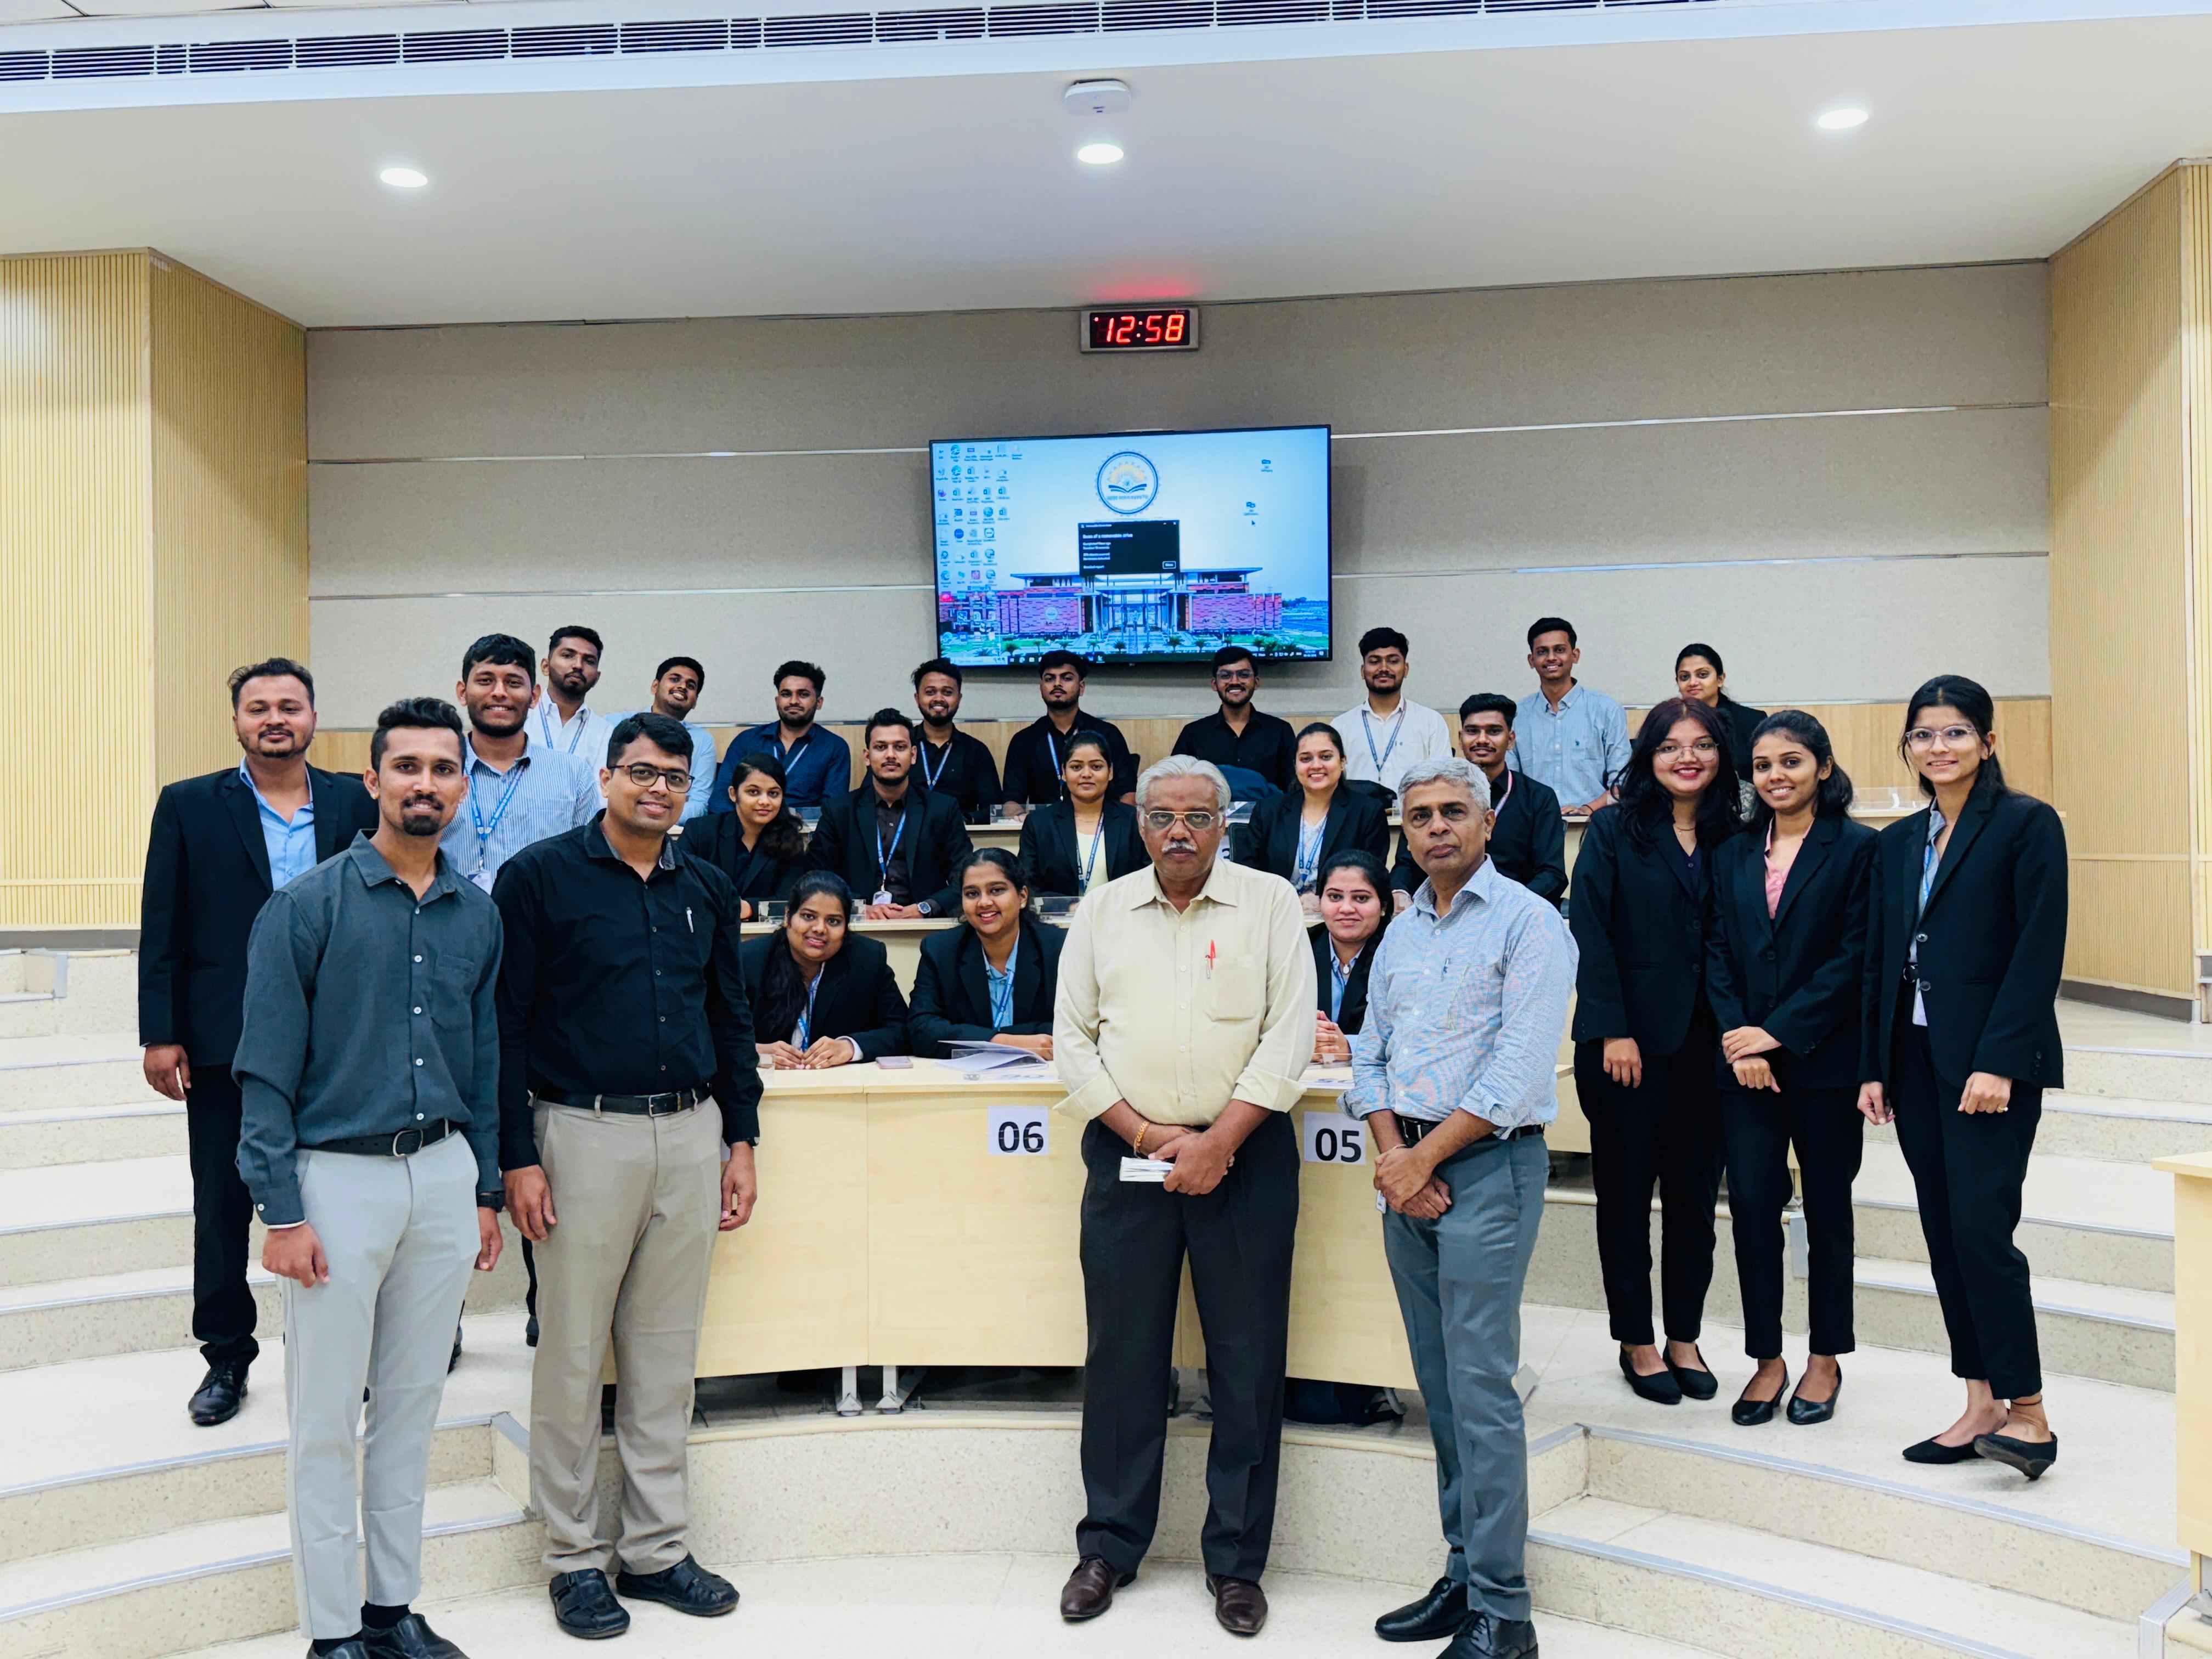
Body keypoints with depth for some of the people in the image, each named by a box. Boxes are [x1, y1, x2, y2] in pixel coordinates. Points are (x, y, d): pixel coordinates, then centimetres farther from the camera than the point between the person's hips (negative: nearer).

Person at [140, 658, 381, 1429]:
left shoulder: (353, 803, 3)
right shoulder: (189, 806, 2)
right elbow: (161, 928, 1)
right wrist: (160, 1034, -4)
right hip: (223, 1042, 0)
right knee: (222, 1207, 11)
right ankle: (227, 1358, 26)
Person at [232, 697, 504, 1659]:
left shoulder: (477, 917, 6)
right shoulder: (306, 908, -8)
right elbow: (267, 1069, -9)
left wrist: (486, 1190, 11)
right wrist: (281, 1212, -13)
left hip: (442, 1176, 4)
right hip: (338, 1176, -4)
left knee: (414, 1405, 14)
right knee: (326, 1417, 5)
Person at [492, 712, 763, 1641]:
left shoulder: (708, 889, 11)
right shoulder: (540, 876, -4)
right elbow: (505, 1025, -6)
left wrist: (741, 1142, 10)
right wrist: (518, 1159, -11)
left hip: (691, 1136, 4)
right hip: (585, 1134, -4)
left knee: (667, 1355, 12)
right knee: (574, 1355, 5)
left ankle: (655, 1548, 24)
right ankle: (575, 1557, 21)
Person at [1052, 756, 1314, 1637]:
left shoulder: (1269, 903, 1)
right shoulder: (1102, 911, 8)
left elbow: (1289, 1034, -5)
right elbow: (1071, 1037, 5)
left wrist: (1218, 1141, -12)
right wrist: (1145, 1134, -5)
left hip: (1244, 1152, -1)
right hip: (1126, 1151, 2)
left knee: (1247, 1357, 4)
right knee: (1122, 1351, 7)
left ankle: (1236, 1559, 18)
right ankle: (1109, 1545, 23)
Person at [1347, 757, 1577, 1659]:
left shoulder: (1528, 922, -7)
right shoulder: (1400, 934, 15)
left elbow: (1518, 1069, -15)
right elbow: (1370, 1056, 13)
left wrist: (1426, 1157, -13)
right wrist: (1391, 1153, -3)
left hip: (1487, 1167, -7)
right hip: (1407, 1171, 7)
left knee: (1482, 1390, -6)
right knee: (1439, 1386, 11)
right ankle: (1463, 1576, 22)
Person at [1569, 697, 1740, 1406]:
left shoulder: (1731, 837, 7)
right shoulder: (1616, 828, -3)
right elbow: (1590, 932, -8)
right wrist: (1612, 1031, -14)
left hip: (1706, 1042, 3)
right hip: (1630, 1041, -3)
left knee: (1696, 1190, 10)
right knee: (1626, 1189, 6)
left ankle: (1684, 1338, 25)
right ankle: (1636, 1342, 20)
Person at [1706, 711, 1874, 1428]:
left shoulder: (1857, 849, -3)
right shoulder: (1733, 855, 10)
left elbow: (1854, 957, -9)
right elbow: (1717, 955, 6)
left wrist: (1781, 1031, -14)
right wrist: (1738, 1039, -7)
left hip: (1824, 1058, -3)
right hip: (1745, 1059, 3)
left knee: (1827, 1206, 8)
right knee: (1751, 1202, 0)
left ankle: (1825, 1359, 22)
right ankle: (1767, 1359, 13)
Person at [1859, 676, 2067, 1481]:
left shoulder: (2027, 824, -5)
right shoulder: (1898, 841, 14)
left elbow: (2040, 953, -11)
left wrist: (1999, 1062, -18)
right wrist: (1874, 1067, 9)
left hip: (1990, 1059, -6)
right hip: (1916, 1058, 7)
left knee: (1982, 1227, -11)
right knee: (1945, 1233, 8)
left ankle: (2027, 1410, 2)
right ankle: (1981, 1407, 17)